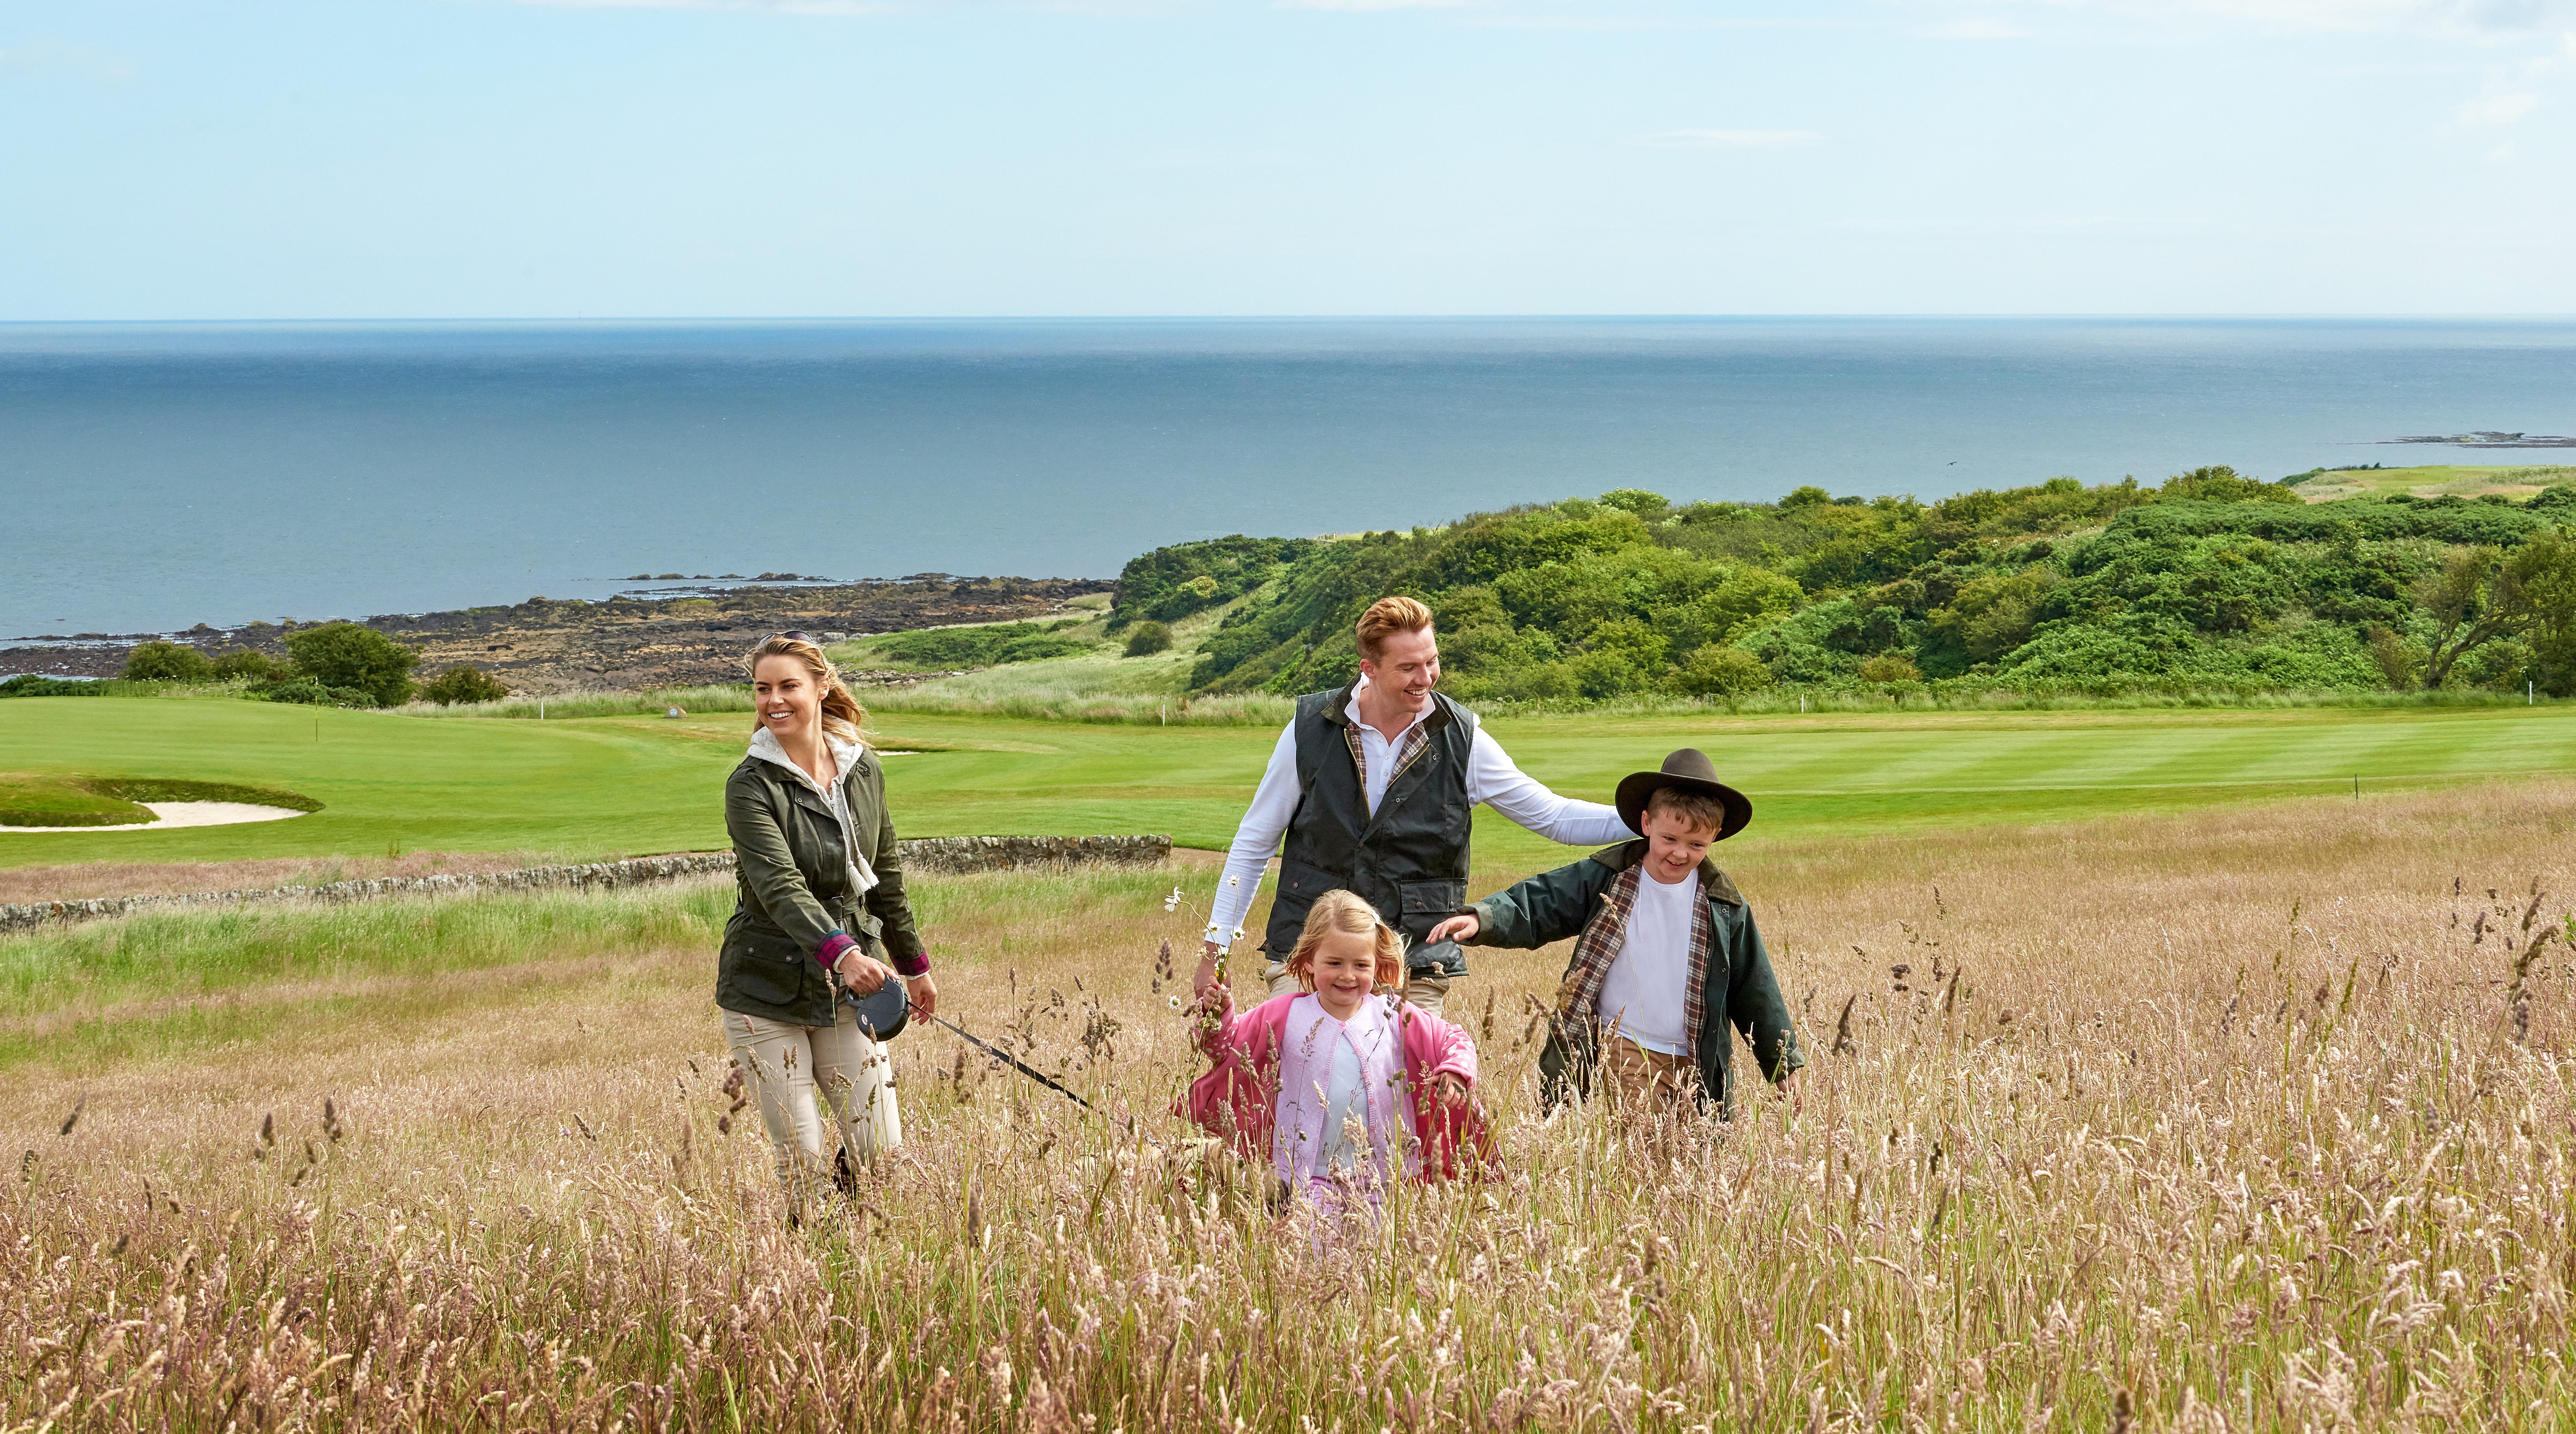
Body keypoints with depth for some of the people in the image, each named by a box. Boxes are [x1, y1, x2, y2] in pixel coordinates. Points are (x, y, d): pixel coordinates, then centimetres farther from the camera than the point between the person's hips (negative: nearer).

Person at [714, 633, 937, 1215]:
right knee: (802, 1160, -4)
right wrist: (840, 953, -42)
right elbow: (780, 888, -27)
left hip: (847, 992, 4)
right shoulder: (752, 786, -12)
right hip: (767, 993, -4)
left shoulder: (864, 771, 4)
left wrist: (914, 964, 23)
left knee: (882, 1151, 1)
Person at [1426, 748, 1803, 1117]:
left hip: (1696, 1066, 3)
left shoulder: (1725, 905, 3)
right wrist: (1479, 920, -23)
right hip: (1619, 1048, -3)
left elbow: (1754, 989, 11)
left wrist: (1783, 1063, 15)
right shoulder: (1606, 878, -2)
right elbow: (1534, 906, -3)